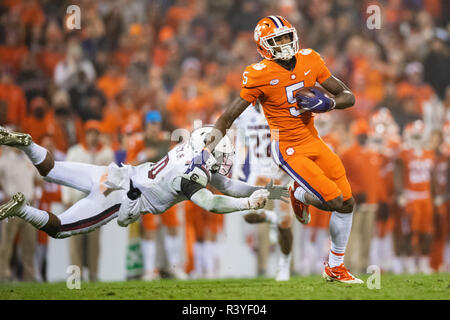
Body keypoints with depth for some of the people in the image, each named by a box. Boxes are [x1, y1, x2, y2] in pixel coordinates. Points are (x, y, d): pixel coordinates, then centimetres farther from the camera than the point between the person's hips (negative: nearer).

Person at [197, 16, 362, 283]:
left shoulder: (310, 61, -3)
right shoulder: (260, 75, -17)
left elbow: (348, 97, 3)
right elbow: (228, 117, -13)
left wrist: (328, 103, -18)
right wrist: (207, 151, -22)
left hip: (313, 141, 6)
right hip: (288, 149, -6)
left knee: (348, 203, 7)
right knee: (334, 200, -16)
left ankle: (335, 267, 25)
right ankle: (300, 194, 19)